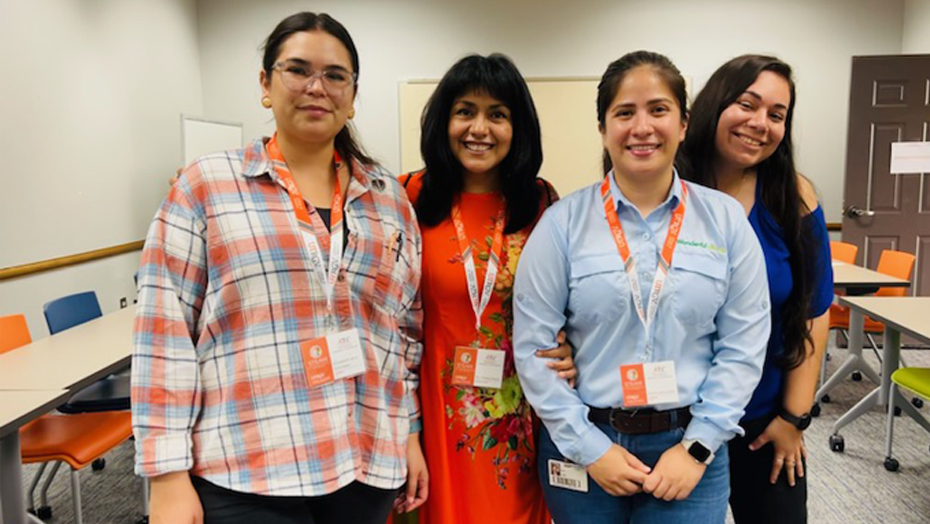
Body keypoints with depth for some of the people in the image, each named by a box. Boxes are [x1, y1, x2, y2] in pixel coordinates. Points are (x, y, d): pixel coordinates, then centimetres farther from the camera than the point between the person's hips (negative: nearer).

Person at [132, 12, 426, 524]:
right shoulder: (204, 186, -2)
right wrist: (169, 477, -8)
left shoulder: (390, 199, 8)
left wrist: (409, 432, 10)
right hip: (243, 474, -3)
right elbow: (164, 333, -5)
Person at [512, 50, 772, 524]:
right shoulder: (563, 222, -7)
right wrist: (589, 447, -9)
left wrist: (697, 447, -7)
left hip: (688, 447, 1)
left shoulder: (725, 219, -2)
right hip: (583, 445, 0)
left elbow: (743, 346, -1)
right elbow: (532, 347, -7)